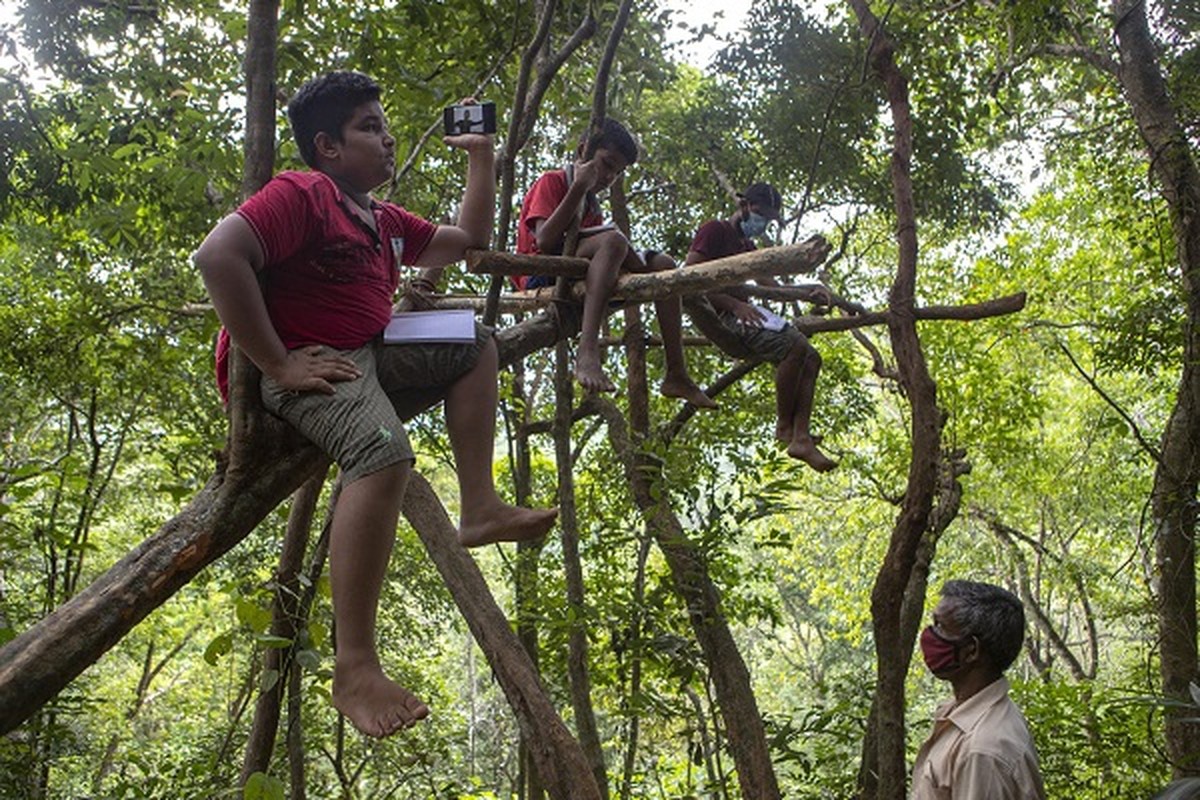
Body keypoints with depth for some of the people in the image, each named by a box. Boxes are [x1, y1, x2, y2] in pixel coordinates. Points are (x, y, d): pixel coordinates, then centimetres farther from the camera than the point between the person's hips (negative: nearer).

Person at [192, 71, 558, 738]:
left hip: (369, 355, 10)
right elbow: (218, 255, -25)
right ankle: (355, 671, -36)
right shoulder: (300, 195, -10)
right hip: (304, 364, -10)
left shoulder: (385, 221, 19)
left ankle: (480, 507, 3)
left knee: (476, 346, 18)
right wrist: (278, 365, -27)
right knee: (385, 450, -37)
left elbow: (469, 240, 33)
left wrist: (482, 157, 26)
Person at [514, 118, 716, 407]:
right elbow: (544, 241, -17)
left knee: (662, 264, -3)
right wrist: (579, 188, -16)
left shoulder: (592, 204, 25)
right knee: (613, 240, -31)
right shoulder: (551, 182, 1)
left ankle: (676, 374, -14)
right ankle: (587, 353, -48)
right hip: (540, 277, -8)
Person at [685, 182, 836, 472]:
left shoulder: (746, 244, 27)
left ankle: (801, 438, -13)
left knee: (812, 358, -3)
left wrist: (808, 291, 1)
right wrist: (734, 304, -22)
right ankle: (784, 426, -16)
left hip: (743, 310, 10)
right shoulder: (714, 230, -2)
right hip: (721, 314, -10)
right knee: (794, 345, -28)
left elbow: (771, 286, 20)